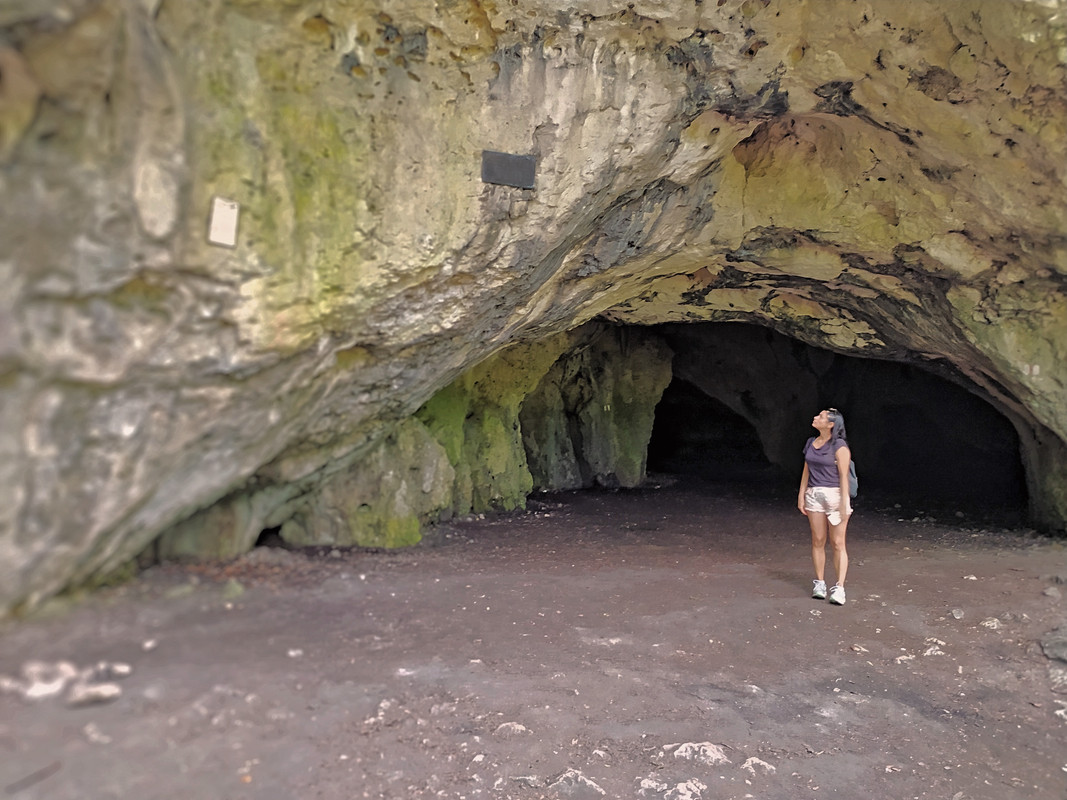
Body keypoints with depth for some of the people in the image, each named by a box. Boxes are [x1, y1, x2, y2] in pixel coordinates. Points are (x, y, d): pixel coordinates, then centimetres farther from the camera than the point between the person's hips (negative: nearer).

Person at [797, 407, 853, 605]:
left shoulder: (839, 446, -10)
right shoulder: (811, 443, 10)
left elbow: (844, 476, -12)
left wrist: (844, 504, -15)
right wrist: (801, 494, 10)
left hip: (835, 494, -6)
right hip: (814, 495, 6)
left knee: (837, 543, -1)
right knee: (818, 541, 9)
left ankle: (839, 588, 1)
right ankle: (820, 583, 19)